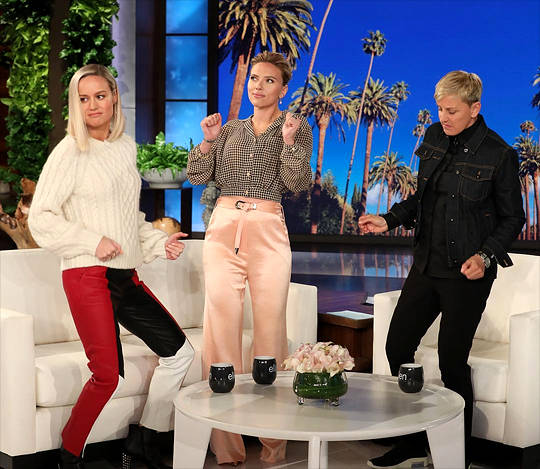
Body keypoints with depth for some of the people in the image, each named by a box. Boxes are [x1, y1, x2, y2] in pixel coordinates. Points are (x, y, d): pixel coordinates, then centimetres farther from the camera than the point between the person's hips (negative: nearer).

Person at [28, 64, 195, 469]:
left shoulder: (127, 147, 14)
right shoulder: (70, 152, -6)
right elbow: (41, 219, -9)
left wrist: (159, 242, 10)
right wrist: (93, 242, -14)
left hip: (126, 275, 7)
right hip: (88, 275, -7)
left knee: (179, 352, 8)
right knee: (109, 377, -11)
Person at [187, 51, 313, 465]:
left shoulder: (296, 128, 10)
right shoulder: (230, 130, 19)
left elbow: (299, 183, -2)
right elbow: (197, 175, 12)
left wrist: (288, 142, -15)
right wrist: (209, 140, -2)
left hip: (268, 230, -2)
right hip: (224, 227, 2)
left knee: (270, 324, -6)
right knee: (221, 319, -6)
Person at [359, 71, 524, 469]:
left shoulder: (499, 154, -11)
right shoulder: (434, 138, 5)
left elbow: (512, 219, -4)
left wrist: (486, 256, -18)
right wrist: (388, 221, 3)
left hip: (466, 275, -6)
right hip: (427, 266, 6)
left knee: (452, 362, 1)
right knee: (397, 347, 8)